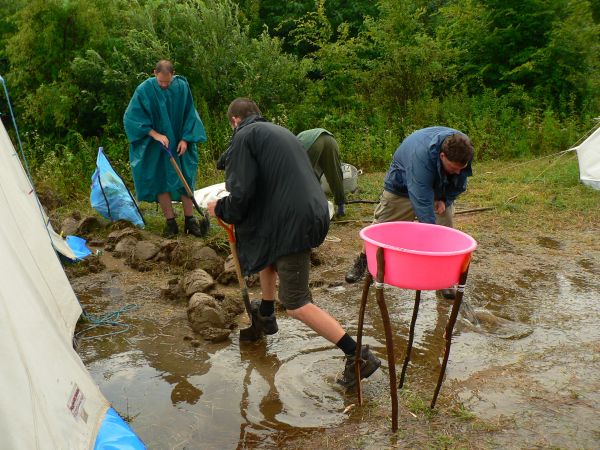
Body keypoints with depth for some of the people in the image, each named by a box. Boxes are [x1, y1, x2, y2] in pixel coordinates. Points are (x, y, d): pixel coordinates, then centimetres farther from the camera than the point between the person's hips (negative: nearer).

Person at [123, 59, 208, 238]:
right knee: (160, 181, 0)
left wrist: (185, 138, -10)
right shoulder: (144, 90, -14)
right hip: (155, 147, -1)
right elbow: (132, 117, -11)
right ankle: (171, 222, 8)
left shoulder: (182, 87, -8)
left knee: (185, 180, 2)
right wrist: (155, 134, -20)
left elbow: (189, 115, 1)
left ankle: (190, 220, 10)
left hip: (180, 144, 1)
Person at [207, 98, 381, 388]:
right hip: (311, 214, 10)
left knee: (296, 305, -4)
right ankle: (266, 316, 49)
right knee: (268, 252, 34)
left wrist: (220, 209, 7)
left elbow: (242, 195, -14)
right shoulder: (278, 131, 22)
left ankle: (359, 356, -7)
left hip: (294, 223, -9)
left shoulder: (244, 136, -5)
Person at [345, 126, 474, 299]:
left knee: (447, 225, -9)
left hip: (439, 188, 5)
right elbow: (422, 202, -47)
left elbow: (460, 183, -4)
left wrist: (445, 199, -20)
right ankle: (362, 262, 25)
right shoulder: (421, 155, -47)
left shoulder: (462, 149, -27)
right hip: (402, 185, -4)